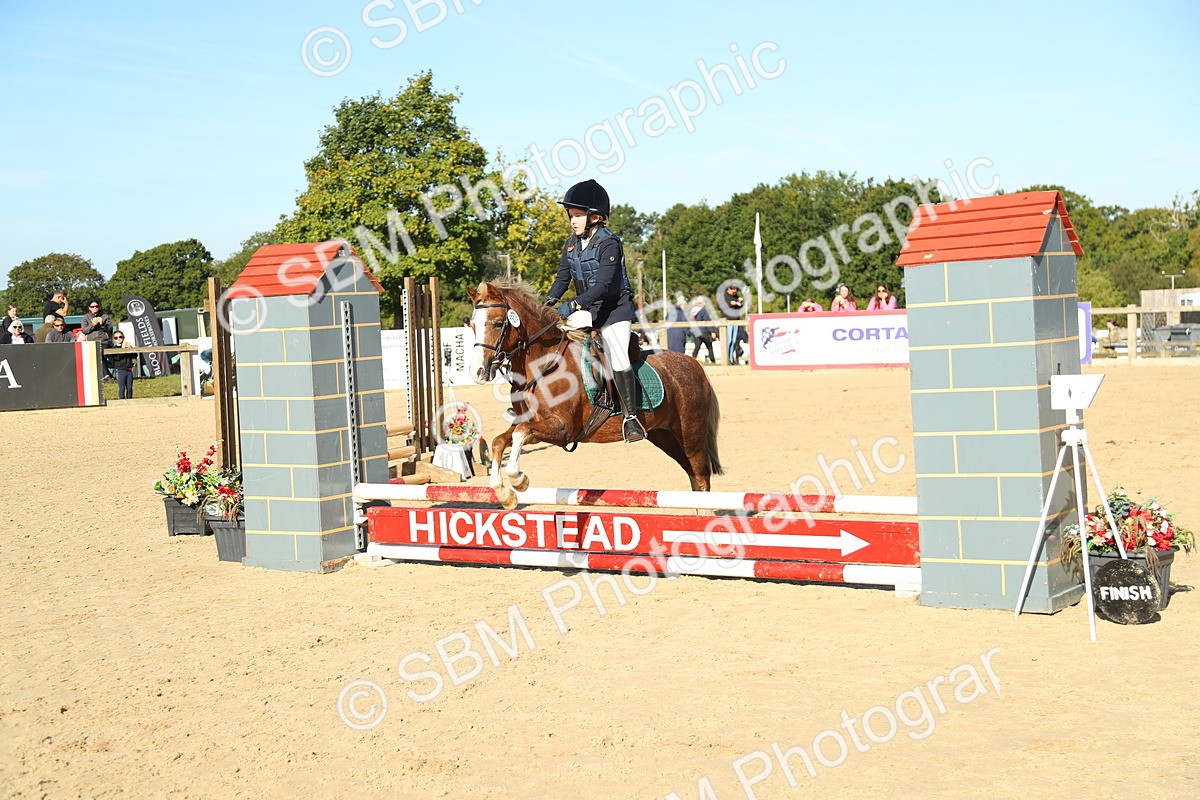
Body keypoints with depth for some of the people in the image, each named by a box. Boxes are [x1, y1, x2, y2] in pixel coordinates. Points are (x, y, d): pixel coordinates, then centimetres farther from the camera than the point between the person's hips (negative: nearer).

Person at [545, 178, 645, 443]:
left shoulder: (608, 244, -18)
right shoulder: (572, 244, 5)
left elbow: (603, 284, -27)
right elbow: (563, 277, 14)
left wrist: (574, 305, -36)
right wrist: (550, 300, -3)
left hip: (614, 309, -7)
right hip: (586, 309, 8)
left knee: (618, 359, -18)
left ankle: (630, 417, -10)